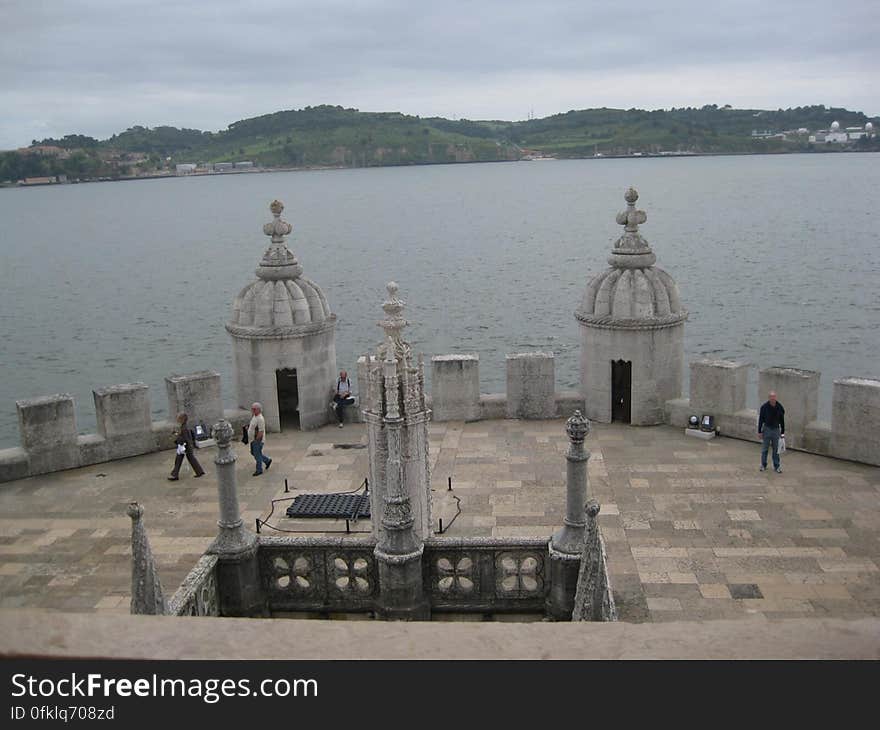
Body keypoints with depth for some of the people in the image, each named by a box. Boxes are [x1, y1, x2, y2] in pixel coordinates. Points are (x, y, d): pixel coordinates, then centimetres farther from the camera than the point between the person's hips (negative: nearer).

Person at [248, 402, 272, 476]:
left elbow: (261, 431, -25)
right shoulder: (254, 416, 7)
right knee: (253, 453, 21)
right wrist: (248, 426, 5)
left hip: (258, 440, -10)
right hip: (252, 440, 10)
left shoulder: (260, 419, -24)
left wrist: (256, 440, -22)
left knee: (257, 455, 2)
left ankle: (259, 470, 17)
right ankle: (267, 460, 35)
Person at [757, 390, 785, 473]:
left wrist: (783, 431, 4)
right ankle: (763, 465, 17)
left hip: (776, 430, 1)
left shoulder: (779, 407, -5)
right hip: (767, 429, -1)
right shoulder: (764, 407, -10)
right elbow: (760, 420, -6)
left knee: (776, 449, 5)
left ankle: (776, 466, 12)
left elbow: (782, 420, 3)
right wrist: (759, 431, -7)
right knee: (764, 448, 5)